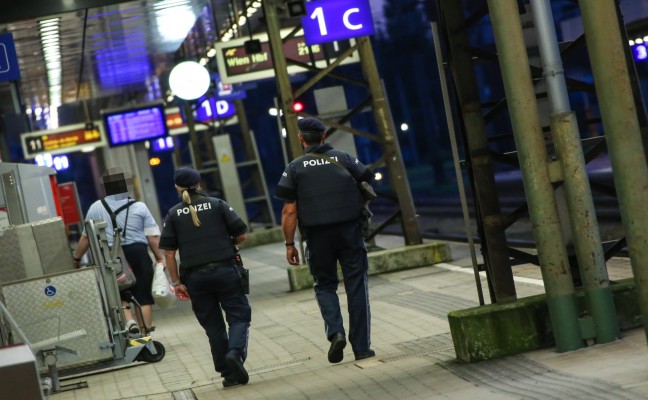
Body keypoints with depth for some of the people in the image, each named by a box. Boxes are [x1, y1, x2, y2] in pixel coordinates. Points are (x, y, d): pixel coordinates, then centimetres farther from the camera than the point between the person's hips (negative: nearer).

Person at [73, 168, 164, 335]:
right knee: (143, 297, 7)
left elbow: (86, 237, 9)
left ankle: (129, 321, -10)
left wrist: (77, 259, 21)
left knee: (120, 295, 14)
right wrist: (159, 258, 11)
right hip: (138, 254, 0)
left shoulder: (96, 208, 5)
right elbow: (153, 236, 1)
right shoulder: (139, 207, 4)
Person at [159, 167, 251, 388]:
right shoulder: (217, 205, 2)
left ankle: (229, 374, 10)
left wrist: (176, 282, 5)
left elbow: (168, 253, 0)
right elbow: (242, 235, -2)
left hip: (194, 277, 2)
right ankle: (235, 352, -23)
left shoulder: (173, 214, 5)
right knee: (238, 315, 5)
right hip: (224, 271, -2)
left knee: (213, 325, 10)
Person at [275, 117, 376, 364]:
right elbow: (370, 182, 2)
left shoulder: (295, 168, 1)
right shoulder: (343, 159, 5)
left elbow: (289, 211, -5)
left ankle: (334, 332, -9)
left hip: (317, 235, 0)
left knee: (324, 285, 15)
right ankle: (361, 346, 6)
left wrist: (289, 244, 0)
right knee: (356, 287, 6)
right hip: (350, 230, 0)